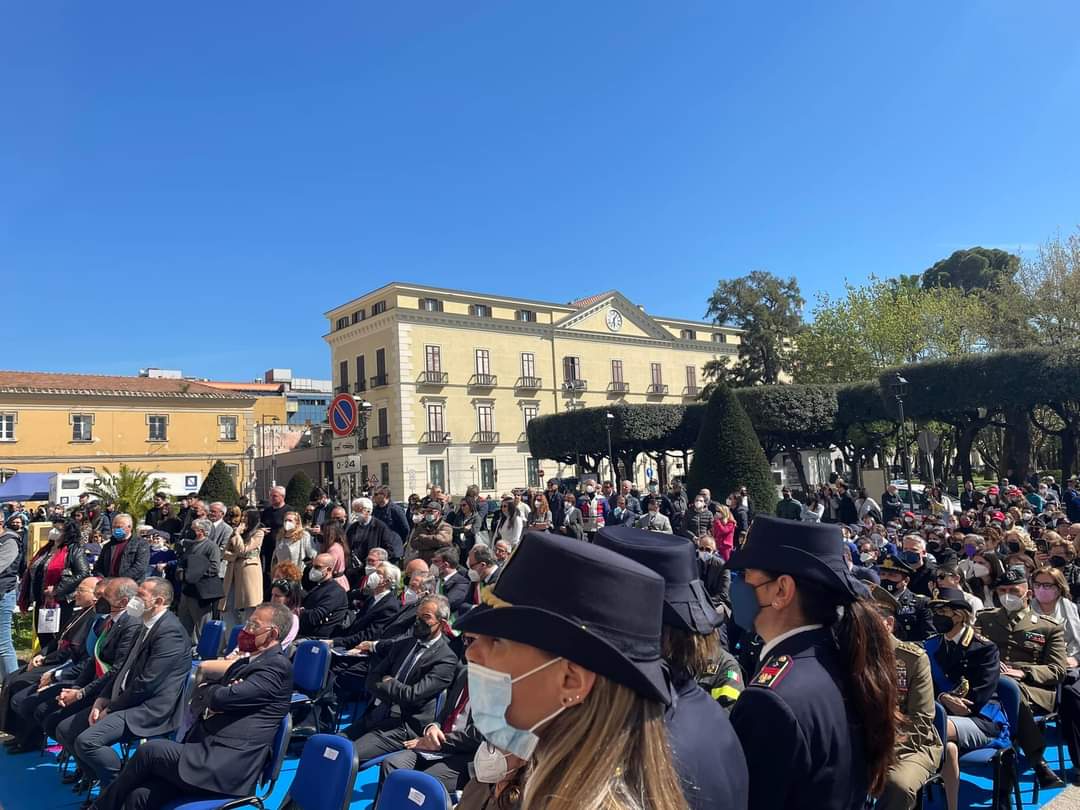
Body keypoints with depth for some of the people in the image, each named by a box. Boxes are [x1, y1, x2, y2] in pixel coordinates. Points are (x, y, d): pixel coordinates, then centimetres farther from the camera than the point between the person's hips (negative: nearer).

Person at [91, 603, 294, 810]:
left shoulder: (277, 666, -9)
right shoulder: (245, 661, 20)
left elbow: (225, 697, -18)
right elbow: (198, 700, 19)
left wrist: (208, 690, 5)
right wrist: (210, 698, -4)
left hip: (229, 767, -8)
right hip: (206, 752, 8)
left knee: (150, 750, -14)